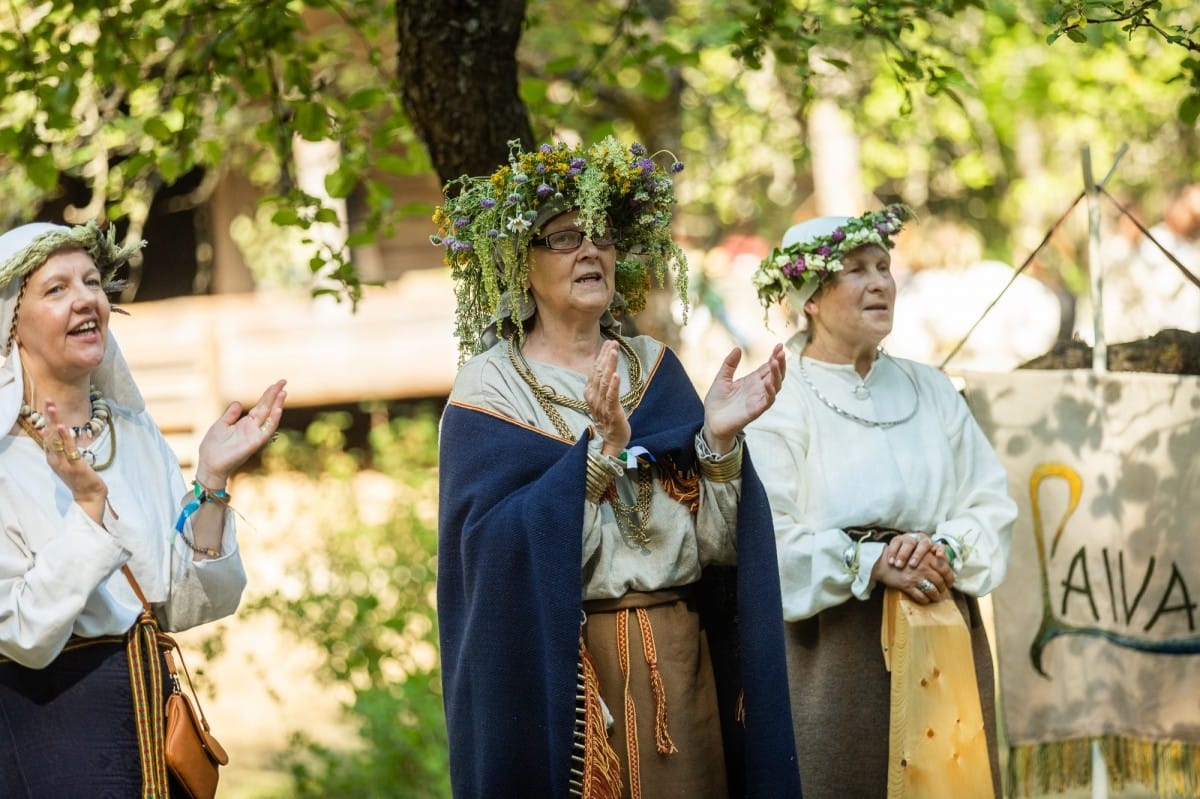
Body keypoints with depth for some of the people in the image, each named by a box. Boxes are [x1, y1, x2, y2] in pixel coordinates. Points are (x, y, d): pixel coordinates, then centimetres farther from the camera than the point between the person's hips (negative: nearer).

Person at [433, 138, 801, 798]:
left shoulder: (656, 367, 8)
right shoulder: (490, 384, -4)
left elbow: (714, 540, 1)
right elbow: (494, 542, -18)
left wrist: (717, 439, -15)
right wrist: (600, 449, -26)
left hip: (677, 663, 4)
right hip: (556, 667, -4)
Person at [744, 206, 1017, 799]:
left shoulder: (929, 390, 14)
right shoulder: (777, 402, -4)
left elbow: (992, 504, 8)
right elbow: (764, 541, -13)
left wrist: (947, 548, -13)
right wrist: (872, 562, -19)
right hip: (832, 651, -5)